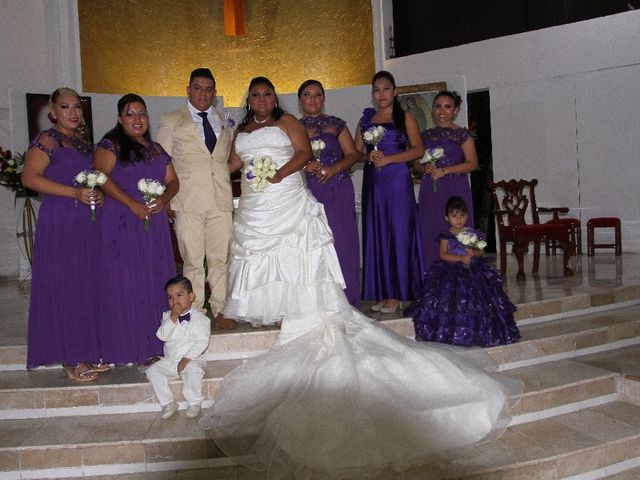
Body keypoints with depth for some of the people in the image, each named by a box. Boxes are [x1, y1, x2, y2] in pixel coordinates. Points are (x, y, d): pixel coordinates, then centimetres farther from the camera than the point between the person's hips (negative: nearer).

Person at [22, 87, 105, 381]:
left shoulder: (84, 143, 18)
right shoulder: (48, 140, -6)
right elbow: (29, 177, -14)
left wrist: (98, 194, 5)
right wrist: (75, 193, -19)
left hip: (87, 224, 8)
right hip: (59, 223, -8)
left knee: (88, 286, 9)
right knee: (64, 287, -3)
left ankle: (87, 353, 18)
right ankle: (71, 359, 4)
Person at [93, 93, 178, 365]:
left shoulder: (157, 149, 19)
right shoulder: (111, 145, 1)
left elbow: (173, 181, 15)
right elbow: (102, 177, -13)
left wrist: (163, 199, -7)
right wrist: (133, 204, -20)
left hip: (155, 222, 6)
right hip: (122, 222, -5)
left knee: (156, 280, 4)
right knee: (127, 281, -5)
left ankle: (154, 345, 12)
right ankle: (130, 346, 0)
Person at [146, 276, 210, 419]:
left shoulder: (200, 318, -6)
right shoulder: (167, 316, 6)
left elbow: (202, 342, -13)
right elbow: (162, 336, -9)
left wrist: (187, 358, -22)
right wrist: (173, 317, -19)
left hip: (192, 359, -5)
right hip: (170, 360, 5)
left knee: (194, 370, -35)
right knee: (152, 370, -14)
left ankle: (194, 403, -14)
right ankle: (168, 403, -5)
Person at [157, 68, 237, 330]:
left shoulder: (225, 123, 18)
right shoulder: (171, 121, 8)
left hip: (221, 201, 3)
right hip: (188, 202, -3)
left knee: (220, 258, 4)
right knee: (193, 261, -1)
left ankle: (219, 310, 14)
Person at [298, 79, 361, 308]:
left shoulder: (336, 124, 12)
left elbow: (352, 154, 6)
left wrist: (332, 169, -10)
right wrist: (304, 166, -11)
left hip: (337, 191, 0)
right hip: (307, 192, 0)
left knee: (340, 240, -4)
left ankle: (343, 299, 3)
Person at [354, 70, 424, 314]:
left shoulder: (405, 117, 4)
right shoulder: (366, 119, 16)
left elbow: (418, 149, -4)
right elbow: (356, 151, 12)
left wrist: (388, 159, -12)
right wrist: (370, 157, -9)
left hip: (397, 179, -4)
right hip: (372, 181, 4)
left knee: (398, 233, -5)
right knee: (376, 235, 3)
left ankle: (397, 294, 0)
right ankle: (382, 293, 9)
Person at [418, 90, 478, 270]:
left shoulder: (462, 134, 1)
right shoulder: (426, 135, 14)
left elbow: (472, 163, -6)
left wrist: (445, 170, -14)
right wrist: (425, 168, -4)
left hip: (455, 189, -4)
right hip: (430, 191, 4)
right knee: (430, 234, 2)